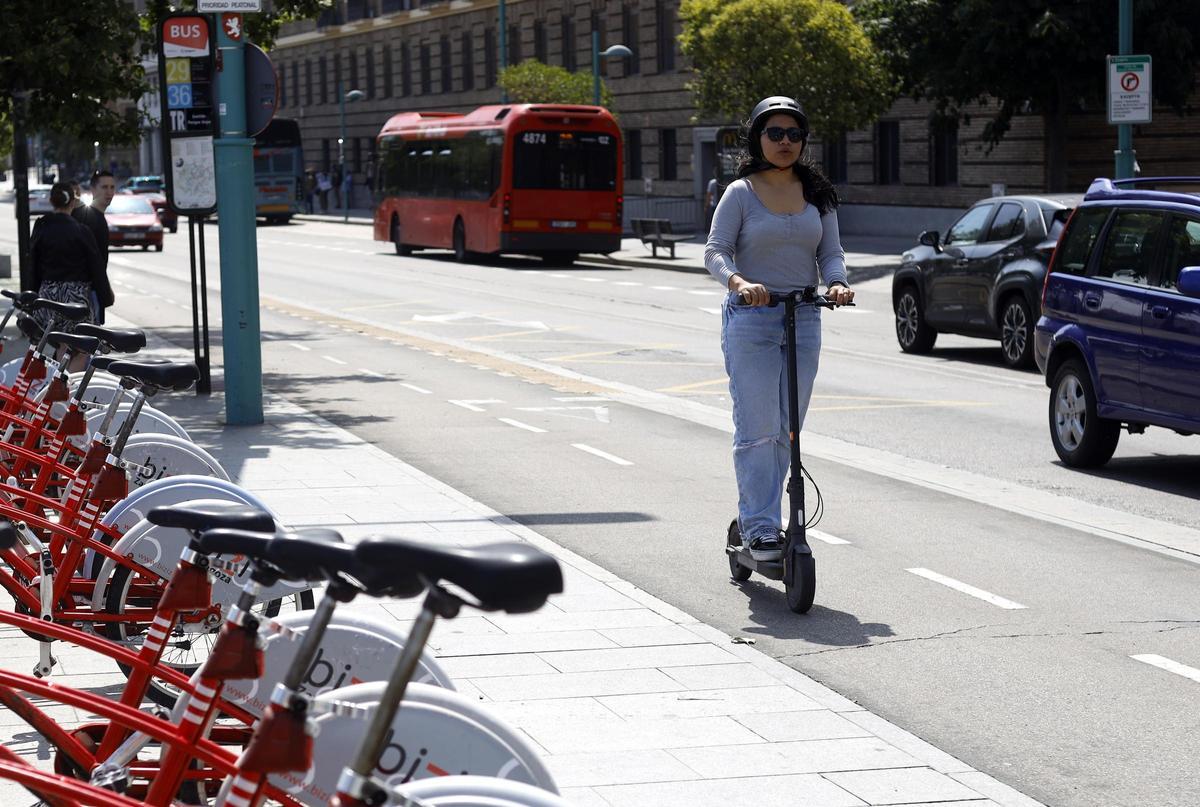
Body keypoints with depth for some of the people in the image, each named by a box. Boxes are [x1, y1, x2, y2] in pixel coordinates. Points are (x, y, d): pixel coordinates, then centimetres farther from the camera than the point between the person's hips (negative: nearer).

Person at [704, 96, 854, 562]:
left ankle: (752, 519, 20)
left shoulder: (817, 194, 10)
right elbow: (716, 251, -8)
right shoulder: (741, 192, -2)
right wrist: (738, 282, -28)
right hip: (751, 319, -5)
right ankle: (761, 528, -6)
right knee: (758, 428, -10)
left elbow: (830, 253, 8)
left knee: (786, 432, 8)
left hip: (804, 319, 5)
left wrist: (836, 283, -14)